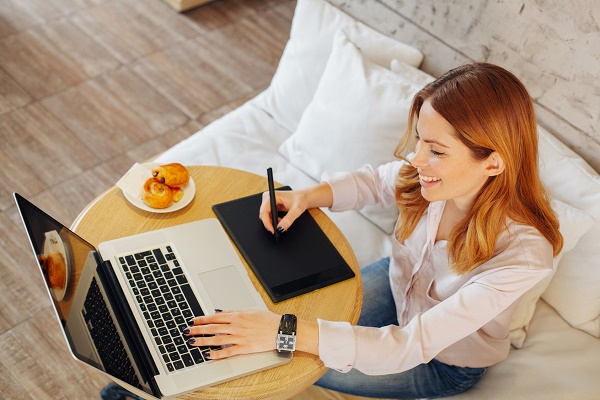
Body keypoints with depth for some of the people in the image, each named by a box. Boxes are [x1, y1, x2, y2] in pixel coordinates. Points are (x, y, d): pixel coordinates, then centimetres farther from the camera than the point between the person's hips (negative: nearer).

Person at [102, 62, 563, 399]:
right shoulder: (432, 171, -24)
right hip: (400, 285, 5)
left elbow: (409, 348, -40)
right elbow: (375, 181, 0)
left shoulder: (522, 253, -39)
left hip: (447, 360, -4)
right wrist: (309, 195, -21)